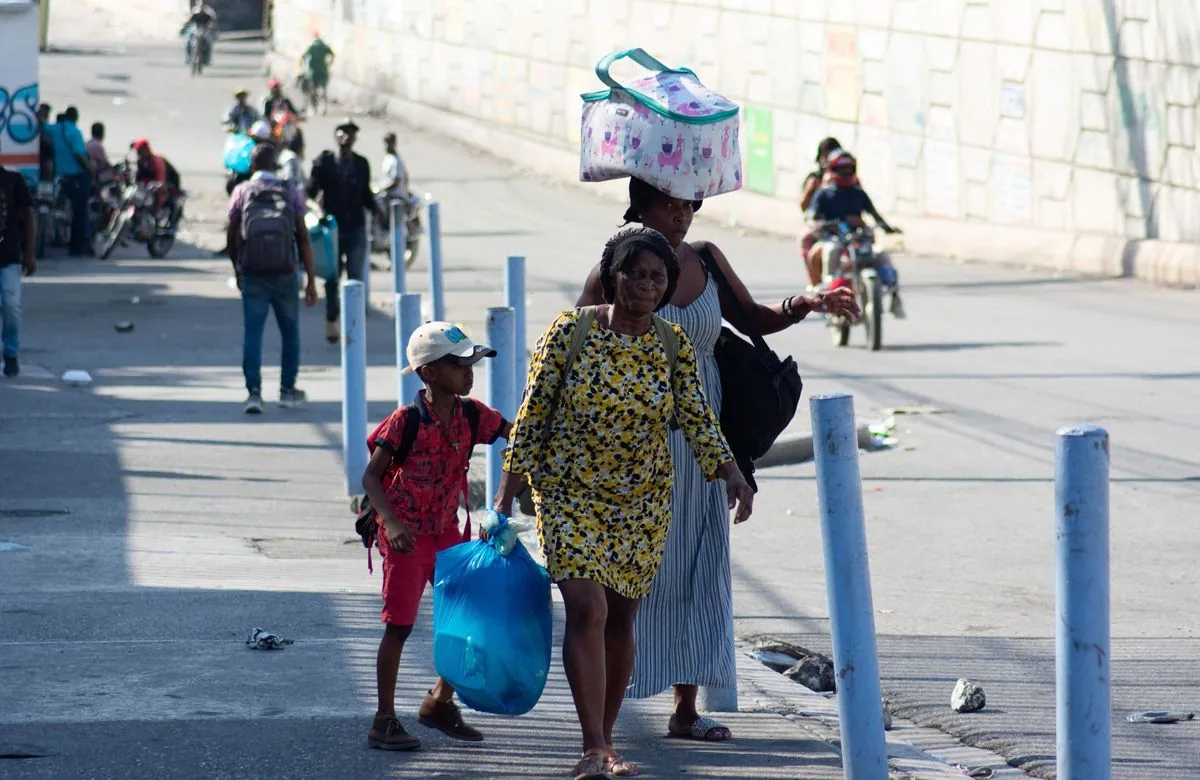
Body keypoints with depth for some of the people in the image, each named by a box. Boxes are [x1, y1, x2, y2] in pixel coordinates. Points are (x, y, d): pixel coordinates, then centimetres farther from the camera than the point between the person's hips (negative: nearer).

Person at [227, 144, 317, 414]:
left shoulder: (242, 192, 2)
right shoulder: (291, 194, 2)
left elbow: (232, 236, 4)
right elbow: (304, 239, -2)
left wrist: (237, 269, 21)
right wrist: (311, 281, 0)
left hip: (252, 274, 0)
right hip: (285, 274, 1)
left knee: (252, 332, 0)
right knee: (290, 331, 15)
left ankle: (253, 392, -12)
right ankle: (287, 391, 20)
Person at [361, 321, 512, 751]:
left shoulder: (470, 415, -1)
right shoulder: (407, 420, -17)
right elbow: (371, 476, -15)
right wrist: (392, 524, -28)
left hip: (446, 529, 6)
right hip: (407, 534, -6)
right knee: (399, 625, -4)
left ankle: (439, 702, 24)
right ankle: (384, 721, 4)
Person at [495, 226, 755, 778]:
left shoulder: (674, 346, -1)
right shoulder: (570, 330, -8)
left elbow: (696, 418, -7)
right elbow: (534, 413, -4)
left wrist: (730, 471, -25)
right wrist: (508, 491, -5)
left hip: (642, 501, 3)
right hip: (570, 494, -3)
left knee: (620, 618, 8)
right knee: (588, 610, -16)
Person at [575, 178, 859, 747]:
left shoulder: (705, 260, 5)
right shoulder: (610, 275, -9)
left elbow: (753, 318, 14)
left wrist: (804, 306, -3)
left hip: (698, 438, 5)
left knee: (697, 569, 3)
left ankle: (686, 709, 8)